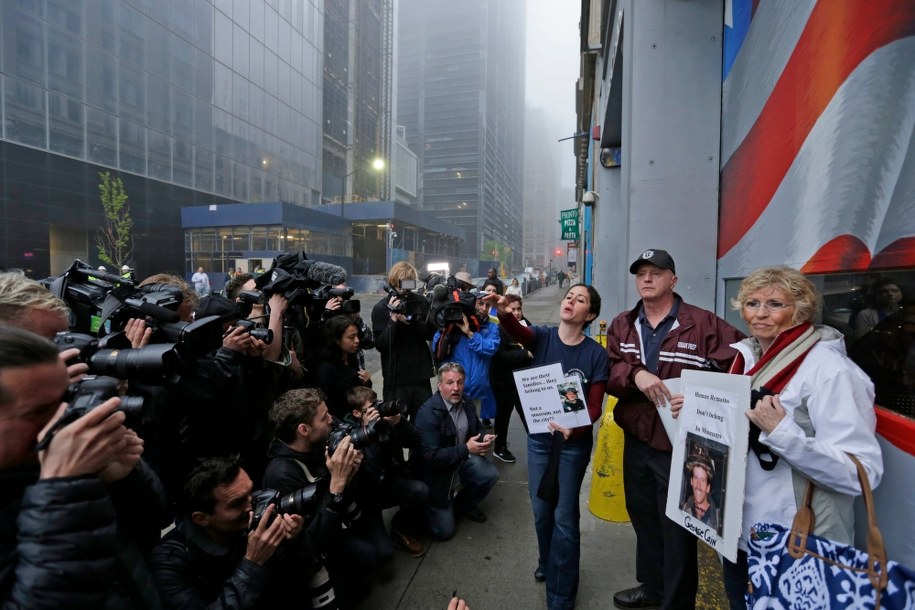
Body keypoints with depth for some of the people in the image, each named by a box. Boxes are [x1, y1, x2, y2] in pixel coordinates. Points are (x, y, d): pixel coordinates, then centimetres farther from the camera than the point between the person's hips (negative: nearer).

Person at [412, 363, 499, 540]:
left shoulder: (466, 403, -7)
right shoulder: (428, 412, -28)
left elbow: (477, 427, 12)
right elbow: (431, 456, -30)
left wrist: (484, 437, -12)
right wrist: (466, 449, -36)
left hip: (462, 458, 6)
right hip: (435, 469, -6)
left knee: (490, 474, -20)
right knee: (444, 531, -3)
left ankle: (462, 506, 11)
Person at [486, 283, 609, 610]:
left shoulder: (596, 353, -11)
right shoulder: (543, 336, -6)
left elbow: (595, 406, -11)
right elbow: (518, 331, -29)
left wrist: (574, 429, -31)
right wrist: (504, 312, -51)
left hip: (575, 442, -2)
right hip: (538, 436, 2)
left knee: (565, 515, 5)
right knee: (541, 510, 17)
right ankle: (547, 561, 46)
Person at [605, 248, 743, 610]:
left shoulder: (705, 325, -10)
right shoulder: (622, 326, 5)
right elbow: (607, 374, -4)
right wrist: (635, 374, -24)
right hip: (636, 441, 5)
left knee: (677, 528, 9)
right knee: (643, 518, 23)